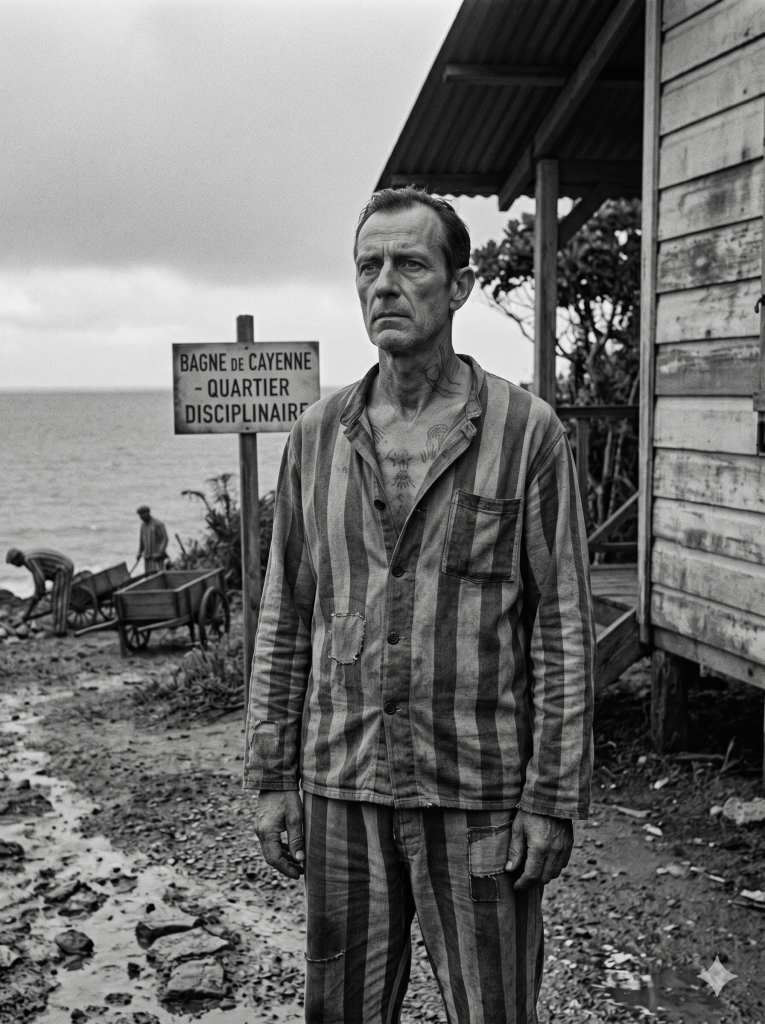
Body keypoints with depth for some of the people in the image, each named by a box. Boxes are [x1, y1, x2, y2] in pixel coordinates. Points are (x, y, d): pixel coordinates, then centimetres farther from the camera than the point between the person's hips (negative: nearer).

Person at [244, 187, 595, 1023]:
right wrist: (272, 778, 4)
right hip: (340, 788, 3)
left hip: (480, 794, -3)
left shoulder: (526, 432, -7)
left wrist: (554, 799, -8)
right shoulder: (318, 435, 3)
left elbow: (563, 626, -6)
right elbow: (284, 618, 7)